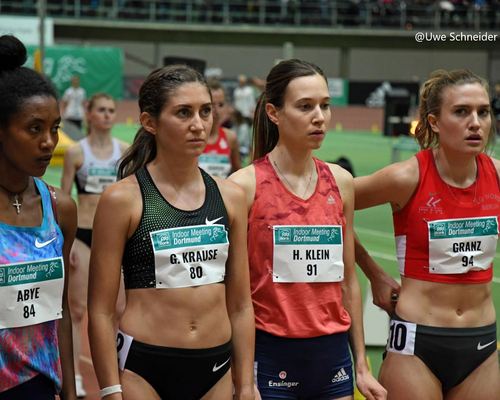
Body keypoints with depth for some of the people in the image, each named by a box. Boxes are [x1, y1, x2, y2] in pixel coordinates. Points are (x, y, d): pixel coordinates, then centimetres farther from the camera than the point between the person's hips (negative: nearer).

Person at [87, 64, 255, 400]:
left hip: (216, 371, 4)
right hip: (142, 370, -4)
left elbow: (240, 306, 9)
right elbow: (100, 311, -7)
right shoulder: (122, 199, -6)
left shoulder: (230, 196, 6)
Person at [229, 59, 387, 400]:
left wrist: (362, 366, 12)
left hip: (332, 354, 4)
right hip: (271, 355, -4)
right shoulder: (245, 185, -8)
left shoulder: (341, 182, 6)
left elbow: (348, 282, 12)